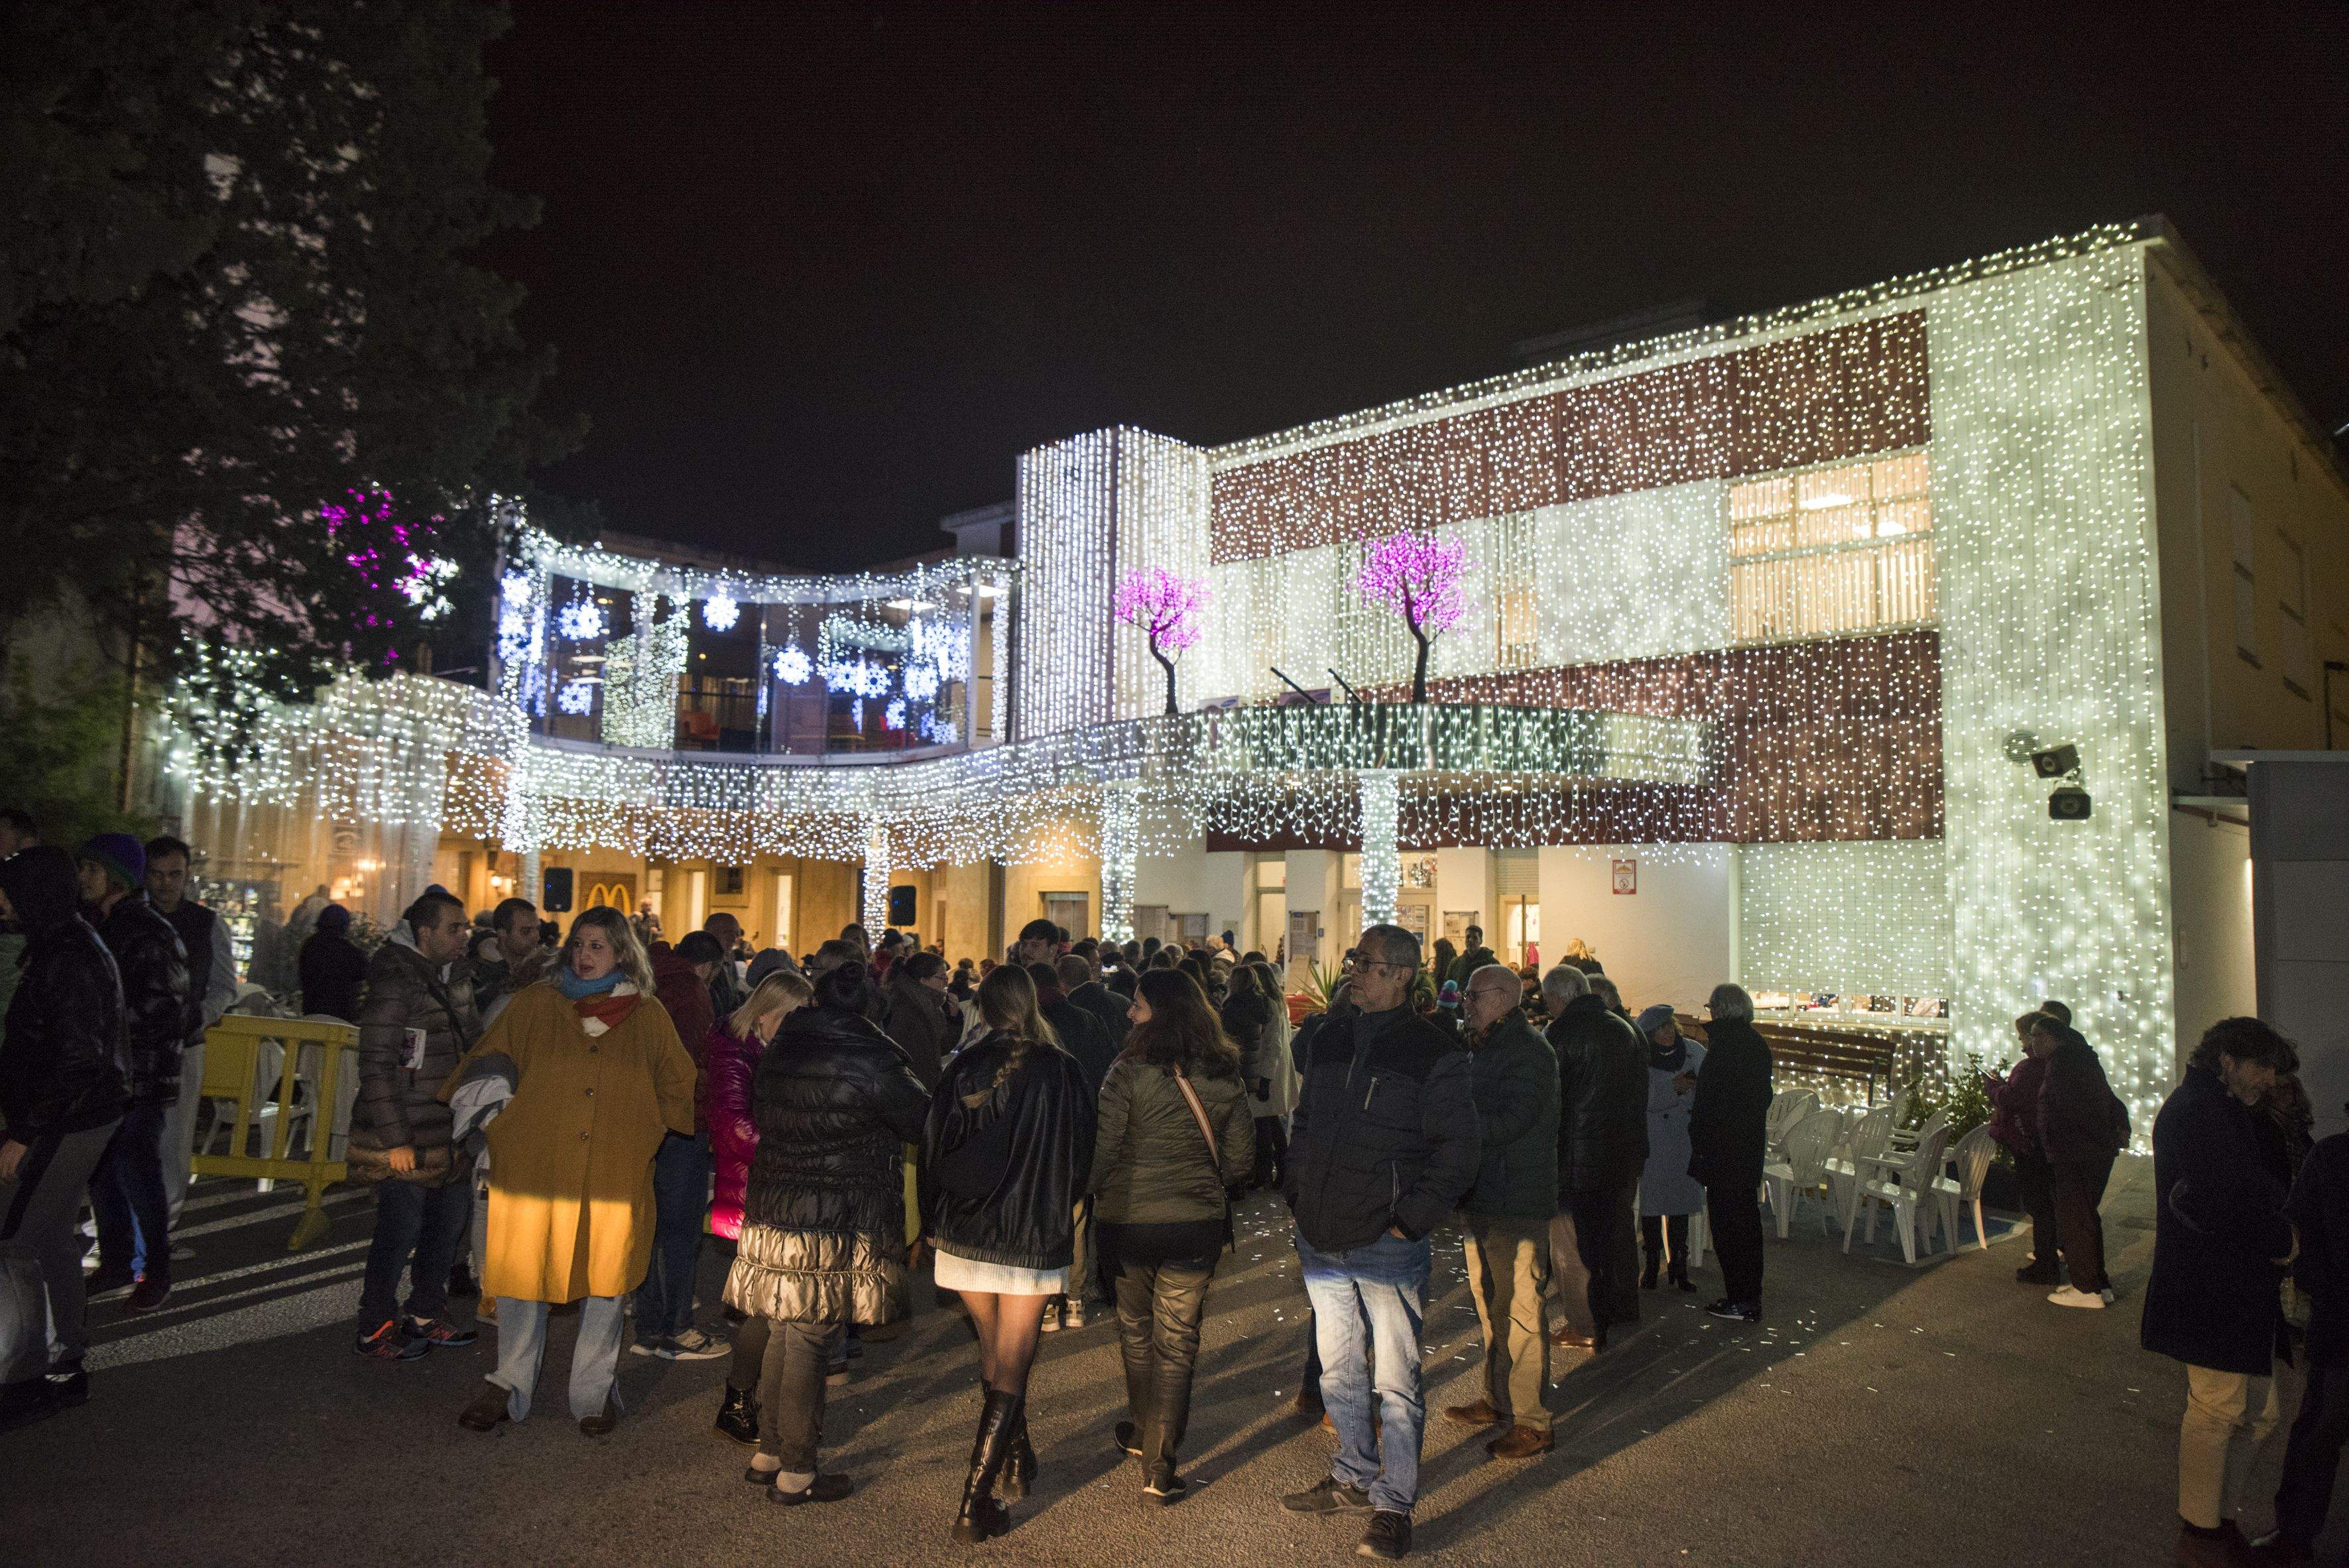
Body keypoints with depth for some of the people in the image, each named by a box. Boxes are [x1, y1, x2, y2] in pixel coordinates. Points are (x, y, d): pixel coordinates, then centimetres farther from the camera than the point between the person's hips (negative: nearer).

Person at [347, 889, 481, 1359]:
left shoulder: (457, 973, 9)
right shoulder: (394, 982, -16)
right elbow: (376, 1068, -18)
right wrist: (396, 1139, -19)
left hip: (450, 1132, 8)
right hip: (405, 1138, -8)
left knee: (451, 1222, 15)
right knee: (400, 1232, -2)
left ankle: (425, 1316, 32)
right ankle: (376, 1331, 15)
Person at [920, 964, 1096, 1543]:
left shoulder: (962, 1069, -7)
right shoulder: (1060, 1071, -11)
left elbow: (934, 1148, -2)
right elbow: (1081, 1154, -3)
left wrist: (933, 1223, 11)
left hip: (965, 1234, 3)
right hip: (1034, 1239, -2)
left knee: (993, 1351, 22)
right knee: (1010, 1368, 5)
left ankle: (1018, 1458, 38)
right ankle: (975, 1504, 1)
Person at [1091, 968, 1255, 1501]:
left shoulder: (1130, 1073, -16)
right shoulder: (1225, 1077, -4)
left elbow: (1100, 1152, -14)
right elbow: (1240, 1158, 3)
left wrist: (1085, 1194, 4)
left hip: (1130, 1219, -2)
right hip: (1199, 1222, 2)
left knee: (1136, 1330, 21)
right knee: (1177, 1342, 11)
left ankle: (1142, 1433, 38)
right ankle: (1159, 1467, 13)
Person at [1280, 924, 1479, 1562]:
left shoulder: (1435, 1053, -9)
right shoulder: (1329, 1040, 8)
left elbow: (1457, 1151, -8)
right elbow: (1304, 1123, 18)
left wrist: (1410, 1220, -13)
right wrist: (1298, 1195, 9)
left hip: (1387, 1246, -6)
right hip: (1321, 1241, 6)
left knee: (1395, 1381, 4)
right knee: (1339, 1371, 19)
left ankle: (1394, 1504, 17)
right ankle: (1354, 1475, 36)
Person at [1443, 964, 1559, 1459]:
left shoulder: (1530, 1051, -15)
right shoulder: (1481, 1047, 15)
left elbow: (1507, 1123, -24)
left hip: (1518, 1202, -9)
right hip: (1481, 1196, 9)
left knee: (1519, 1310, -3)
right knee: (1490, 1305, 18)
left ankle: (1532, 1422, 6)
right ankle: (1499, 1400, 31)